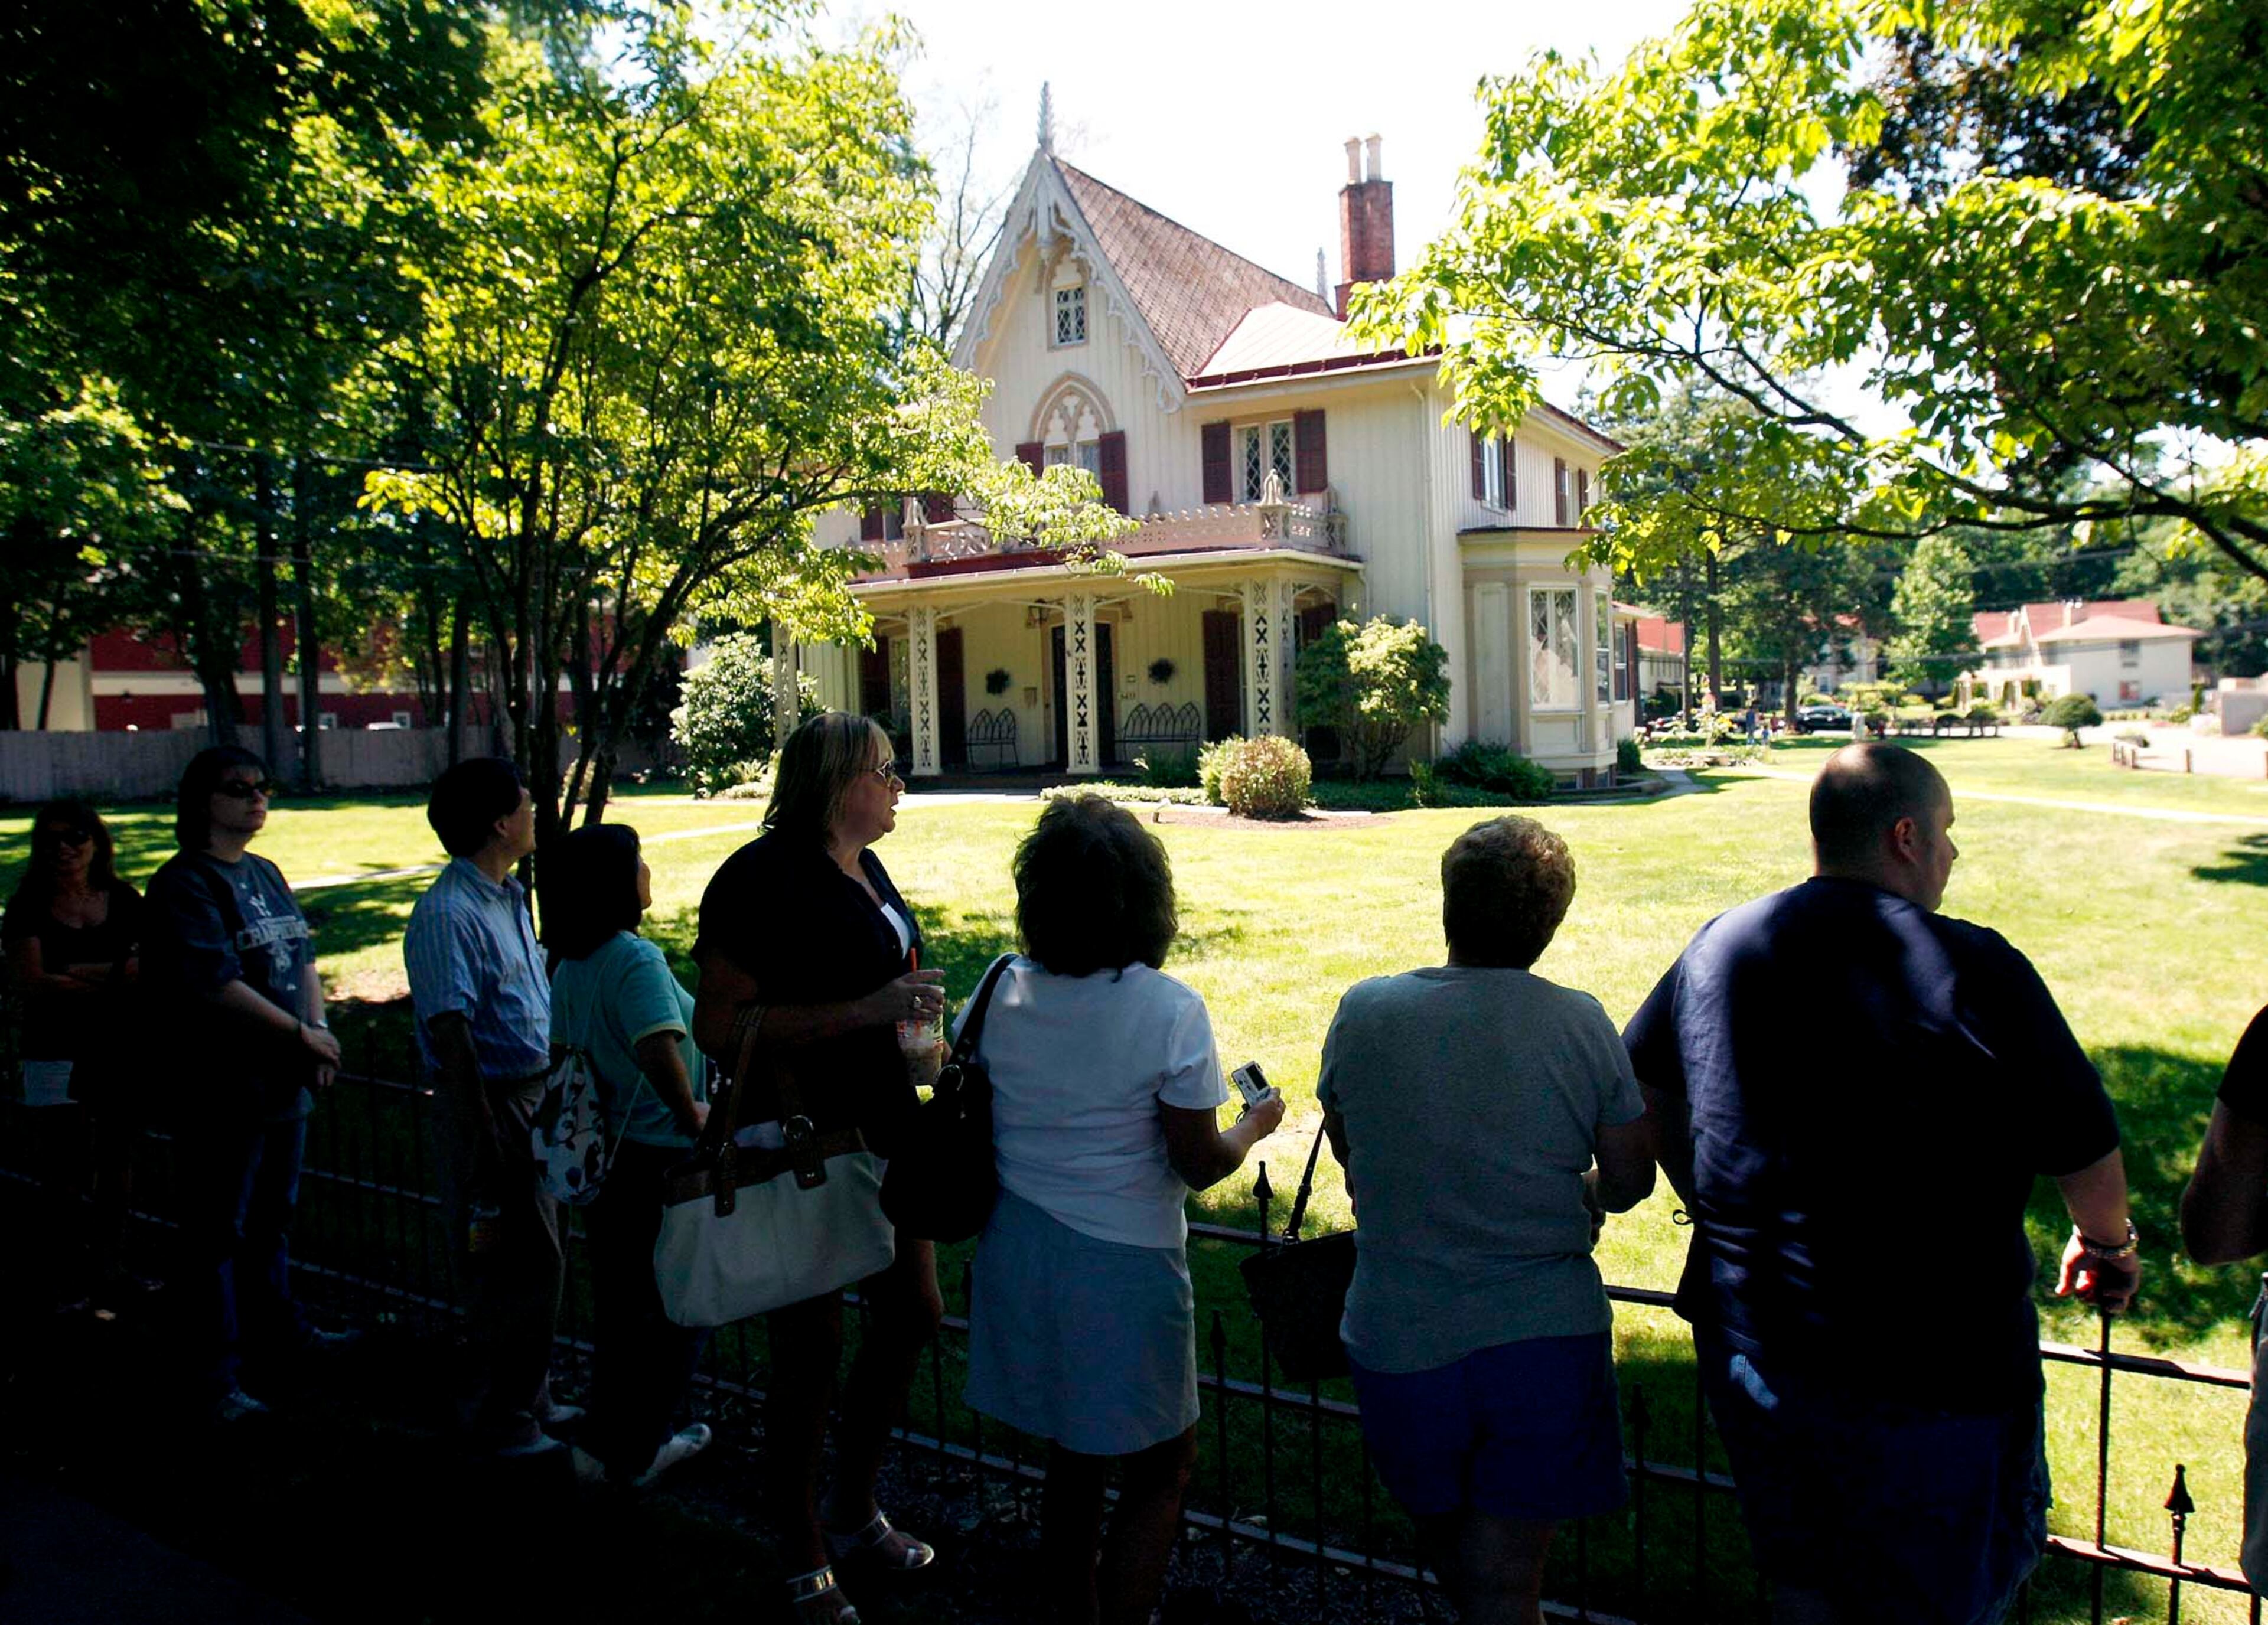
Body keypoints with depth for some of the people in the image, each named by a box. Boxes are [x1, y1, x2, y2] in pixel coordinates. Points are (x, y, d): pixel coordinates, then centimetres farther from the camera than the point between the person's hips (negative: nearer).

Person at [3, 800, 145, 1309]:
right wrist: (115, 976, -15)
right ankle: (65, 1273, 17)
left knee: (118, 1159, 10)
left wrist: (77, 973, -17)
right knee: (67, 1171, 1)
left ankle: (107, 1263, 25)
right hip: (57, 1053, -3)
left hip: (122, 1048, 3)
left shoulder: (123, 901, 5)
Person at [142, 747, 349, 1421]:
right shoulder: (183, 884, -13)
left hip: (286, 1080, 8)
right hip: (222, 1084, -8)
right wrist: (301, 1033, -13)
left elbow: (303, 958, 15)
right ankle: (216, 1369, 11)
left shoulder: (266, 875, 12)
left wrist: (320, 1033, 0)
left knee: (274, 1214, 21)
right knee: (217, 1231, 2)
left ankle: (274, 1322, 37)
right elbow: (216, 984, -19)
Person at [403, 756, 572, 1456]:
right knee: (512, 1268, 0)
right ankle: (497, 1422, 16)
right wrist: (485, 1138, -23)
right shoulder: (448, 915, -19)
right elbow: (450, 1032, -23)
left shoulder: (509, 899, 11)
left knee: (540, 1261, 18)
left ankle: (529, 1399, 33)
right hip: (490, 1104, -10)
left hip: (533, 1095, 10)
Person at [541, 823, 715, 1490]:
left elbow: (563, 1049, 13)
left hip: (601, 1155, 8)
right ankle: (637, 1451, 18)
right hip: (658, 1160, -8)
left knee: (621, 1305, 21)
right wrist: (692, 1115, -23)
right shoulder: (636, 959, -21)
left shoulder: (569, 965, 4)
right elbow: (658, 1049, -35)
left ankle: (606, 1446, 31)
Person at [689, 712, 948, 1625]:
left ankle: (853, 1513, 36)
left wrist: (916, 1012, 10)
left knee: (913, 1314, 16)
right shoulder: (763, 875, -17)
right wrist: (868, 1010, -26)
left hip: (880, 1130, 9)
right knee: (811, 1349, 3)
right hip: (798, 1144, -9)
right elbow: (719, 1026, -23)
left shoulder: (865, 868, 11)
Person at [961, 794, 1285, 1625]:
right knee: (1160, 1471, 15)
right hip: (1122, 1267, -5)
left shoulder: (1002, 994, -3)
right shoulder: (1168, 1010, -17)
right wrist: (1256, 1123, 6)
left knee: (1072, 1462, 22)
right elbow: (1199, 1165, -12)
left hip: (1018, 1255, 5)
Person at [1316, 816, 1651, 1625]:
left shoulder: (1362, 1012, -8)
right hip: (1544, 1338, -1)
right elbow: (1629, 1185, -1)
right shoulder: (1581, 1024, -9)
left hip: (1399, 1341, 1)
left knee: (1454, 1547, 25)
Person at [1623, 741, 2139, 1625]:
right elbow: (2084, 1148, -7)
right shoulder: (1973, 968, -16)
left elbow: (1644, 1086, 13)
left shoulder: (1721, 943, 0)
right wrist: (2108, 1245, 14)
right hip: (1934, 1367, -5)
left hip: (1748, 1345, 5)